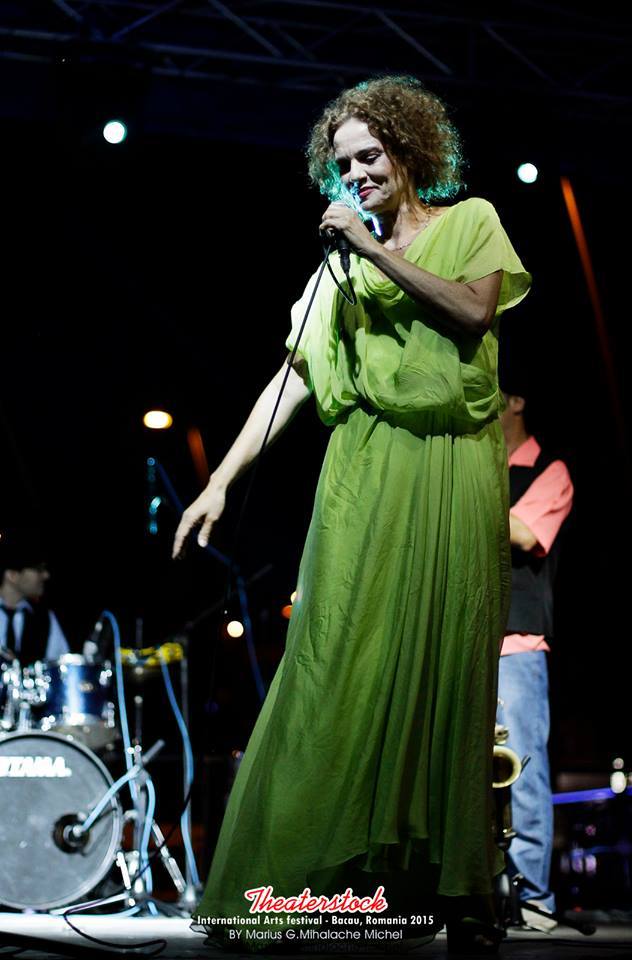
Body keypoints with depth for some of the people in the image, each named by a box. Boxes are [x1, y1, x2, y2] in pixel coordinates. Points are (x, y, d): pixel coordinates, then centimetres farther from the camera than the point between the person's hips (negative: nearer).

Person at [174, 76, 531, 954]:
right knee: (343, 666, -7)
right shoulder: (343, 266, 15)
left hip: (455, 473, -1)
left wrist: (380, 249, -9)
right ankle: (283, 880, -6)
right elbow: (293, 379, 9)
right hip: (369, 476, 1)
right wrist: (221, 479, 1)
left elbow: (477, 307, -8)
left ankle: (452, 882, 5)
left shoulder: (471, 221, 11)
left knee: (448, 670, -1)